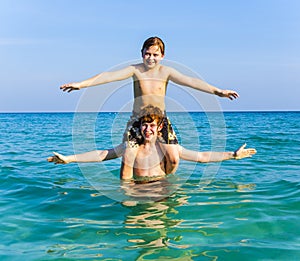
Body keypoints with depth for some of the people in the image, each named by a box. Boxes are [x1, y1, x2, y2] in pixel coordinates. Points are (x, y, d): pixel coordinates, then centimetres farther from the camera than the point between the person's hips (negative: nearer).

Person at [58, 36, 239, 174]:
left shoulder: (166, 72, -4)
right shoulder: (135, 70, -7)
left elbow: (190, 81, -12)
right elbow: (110, 76, -17)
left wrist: (217, 91, -21)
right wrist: (81, 84, -27)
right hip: (137, 120, -1)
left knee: (174, 159, -8)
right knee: (127, 156, -13)